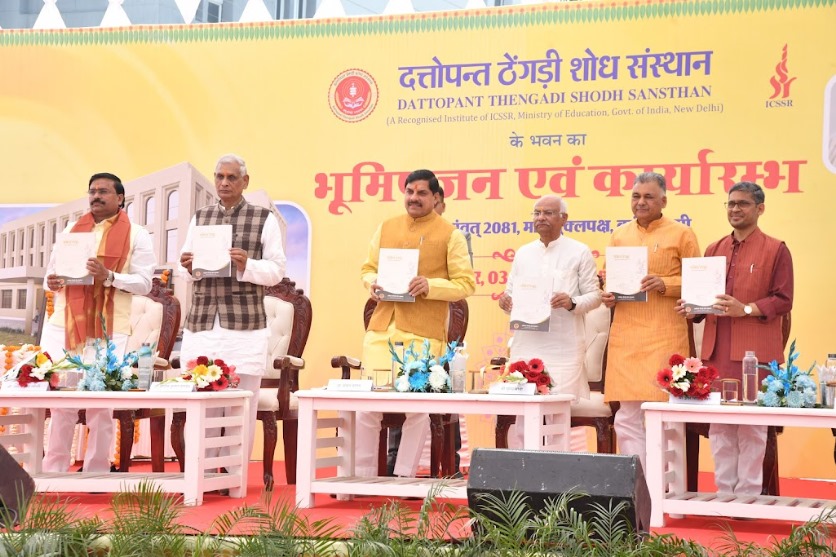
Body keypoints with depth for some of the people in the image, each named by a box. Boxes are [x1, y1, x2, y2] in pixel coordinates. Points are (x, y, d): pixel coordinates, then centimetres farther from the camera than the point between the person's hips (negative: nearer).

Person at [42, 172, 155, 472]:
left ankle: (97, 474, 9)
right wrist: (51, 282, -5)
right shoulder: (71, 229, 16)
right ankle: (53, 471, 12)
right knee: (60, 401, 4)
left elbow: (144, 282, -4)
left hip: (108, 330, -3)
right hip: (64, 325, 4)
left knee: (101, 404, 2)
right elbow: (52, 268, 18)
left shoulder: (136, 235, 2)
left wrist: (109, 277, -20)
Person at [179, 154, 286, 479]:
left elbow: (276, 270, 0)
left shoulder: (264, 219, 5)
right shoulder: (199, 217, 16)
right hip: (201, 324, 3)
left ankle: (234, 476, 7)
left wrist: (246, 265, -17)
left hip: (244, 326, -3)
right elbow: (186, 270, 17)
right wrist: (188, 267, -6)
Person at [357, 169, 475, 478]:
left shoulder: (450, 235, 1)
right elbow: (368, 268, 21)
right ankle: (362, 475, 15)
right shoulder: (386, 228, 14)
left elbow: (466, 284, -2)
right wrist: (372, 283, -2)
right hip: (382, 328, 4)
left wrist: (430, 285, -17)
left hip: (424, 333, -3)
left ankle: (404, 477, 13)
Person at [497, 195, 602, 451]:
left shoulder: (579, 252, 3)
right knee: (519, 414, 2)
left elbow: (594, 295, 1)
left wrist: (572, 303, -18)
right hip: (525, 346, 4)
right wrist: (505, 302, -4)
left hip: (563, 350, -4)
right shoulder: (523, 253, 16)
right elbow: (511, 294, 19)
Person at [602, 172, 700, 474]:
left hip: (664, 336, -4)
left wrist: (665, 285, -14)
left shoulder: (681, 234, 3)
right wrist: (607, 296, 2)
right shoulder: (619, 235, 15)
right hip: (624, 335, 4)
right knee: (627, 417, 3)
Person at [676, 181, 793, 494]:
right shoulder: (714, 250, 15)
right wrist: (693, 309, -2)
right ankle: (723, 492, 17)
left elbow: (783, 301, -5)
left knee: (751, 425, 0)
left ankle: (748, 495, 8)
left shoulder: (776, 250, 0)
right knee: (718, 425, 8)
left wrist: (745, 309, -18)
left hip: (754, 352, -5)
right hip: (716, 351, 5)